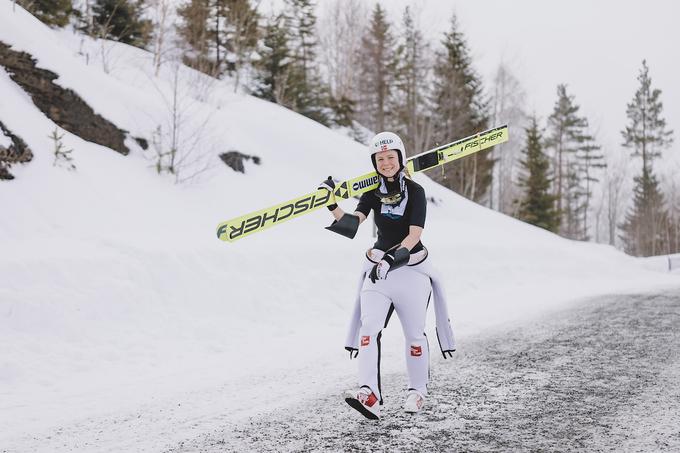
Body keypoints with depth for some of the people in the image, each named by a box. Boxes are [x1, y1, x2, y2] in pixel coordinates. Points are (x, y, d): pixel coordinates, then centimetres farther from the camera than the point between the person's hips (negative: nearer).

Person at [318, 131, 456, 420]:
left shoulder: (415, 191, -7)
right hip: (378, 267, 3)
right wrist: (332, 204, -27)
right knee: (369, 326, -16)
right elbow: (351, 223, -11)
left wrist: (394, 258, -29)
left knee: (414, 333, 6)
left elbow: (415, 234, -16)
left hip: (411, 268, -3)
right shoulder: (373, 192, 4)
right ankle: (369, 395, -25)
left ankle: (417, 391, 26)